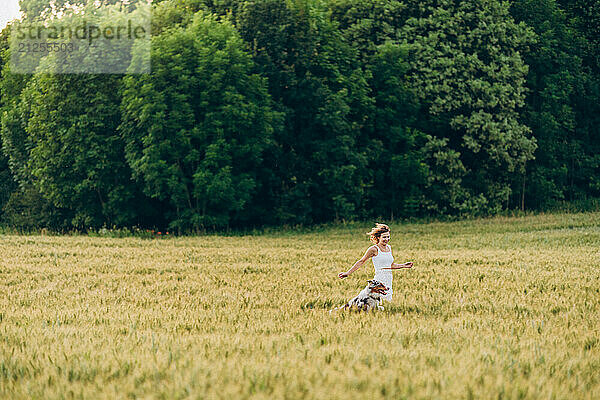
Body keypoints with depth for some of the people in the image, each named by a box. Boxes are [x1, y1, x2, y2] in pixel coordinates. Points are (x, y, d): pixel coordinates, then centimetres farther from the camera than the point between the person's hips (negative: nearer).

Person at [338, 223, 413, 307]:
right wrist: (348, 273, -2)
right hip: (379, 279, -7)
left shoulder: (389, 248, 15)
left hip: (388, 280, 7)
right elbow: (361, 262, 1)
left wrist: (404, 266, 20)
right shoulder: (374, 249, -5)